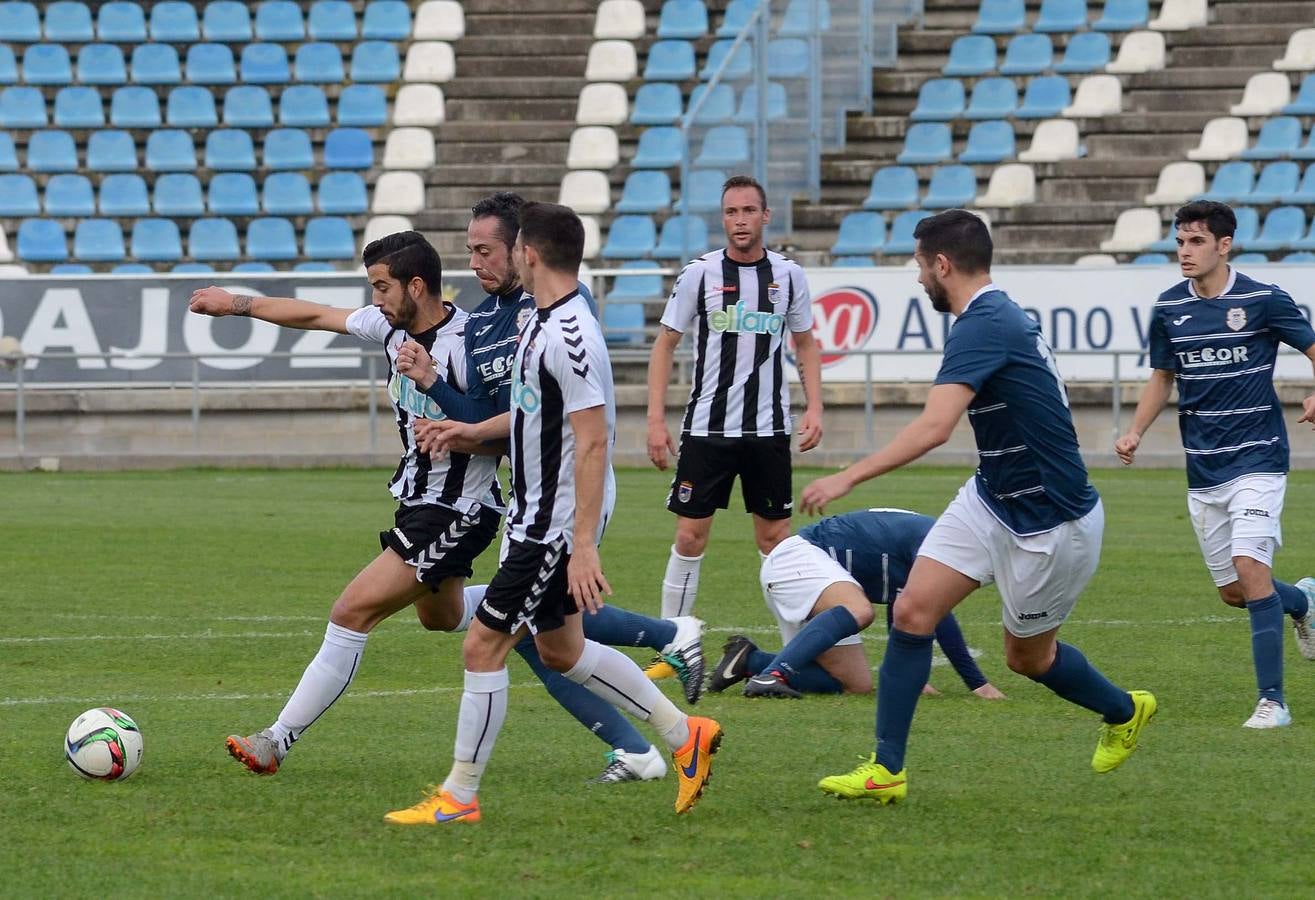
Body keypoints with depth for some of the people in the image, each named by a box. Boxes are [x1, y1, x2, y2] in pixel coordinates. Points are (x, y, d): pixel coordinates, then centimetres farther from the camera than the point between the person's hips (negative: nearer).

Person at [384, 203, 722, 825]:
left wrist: (583, 545, -29)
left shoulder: (568, 335, -23)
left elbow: (592, 441, -26)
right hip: (537, 515, 10)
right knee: (561, 650, 18)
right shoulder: (545, 320, 8)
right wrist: (476, 431, 25)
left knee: (483, 647, -4)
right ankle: (685, 737, 27)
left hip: (558, 523, -10)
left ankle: (458, 798, 5)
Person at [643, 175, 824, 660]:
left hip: (769, 429, 1)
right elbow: (665, 346, 2)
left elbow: (805, 346, 14)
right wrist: (656, 420, -5)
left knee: (775, 538, 3)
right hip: (706, 428, -1)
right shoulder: (699, 274, -3)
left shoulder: (788, 275, 3)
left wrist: (814, 407, 0)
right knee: (690, 537, -2)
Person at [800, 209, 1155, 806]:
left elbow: (934, 426, -36)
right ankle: (887, 769, -2)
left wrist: (848, 478, -37)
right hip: (991, 501, 9)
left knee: (1027, 656, 11)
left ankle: (1124, 712, 39)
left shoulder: (984, 326, -25)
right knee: (913, 610, -5)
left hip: (1052, 523, -9)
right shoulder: (1001, 316, 6)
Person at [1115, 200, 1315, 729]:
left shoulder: (1264, 300, -9)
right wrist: (1136, 432, 2)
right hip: (1202, 468, 5)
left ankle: (1272, 701, -14)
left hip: (1257, 457, -5)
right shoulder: (1169, 308, 4)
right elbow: (1163, 377, 17)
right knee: (1231, 591, 9)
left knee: (1249, 566, -21)